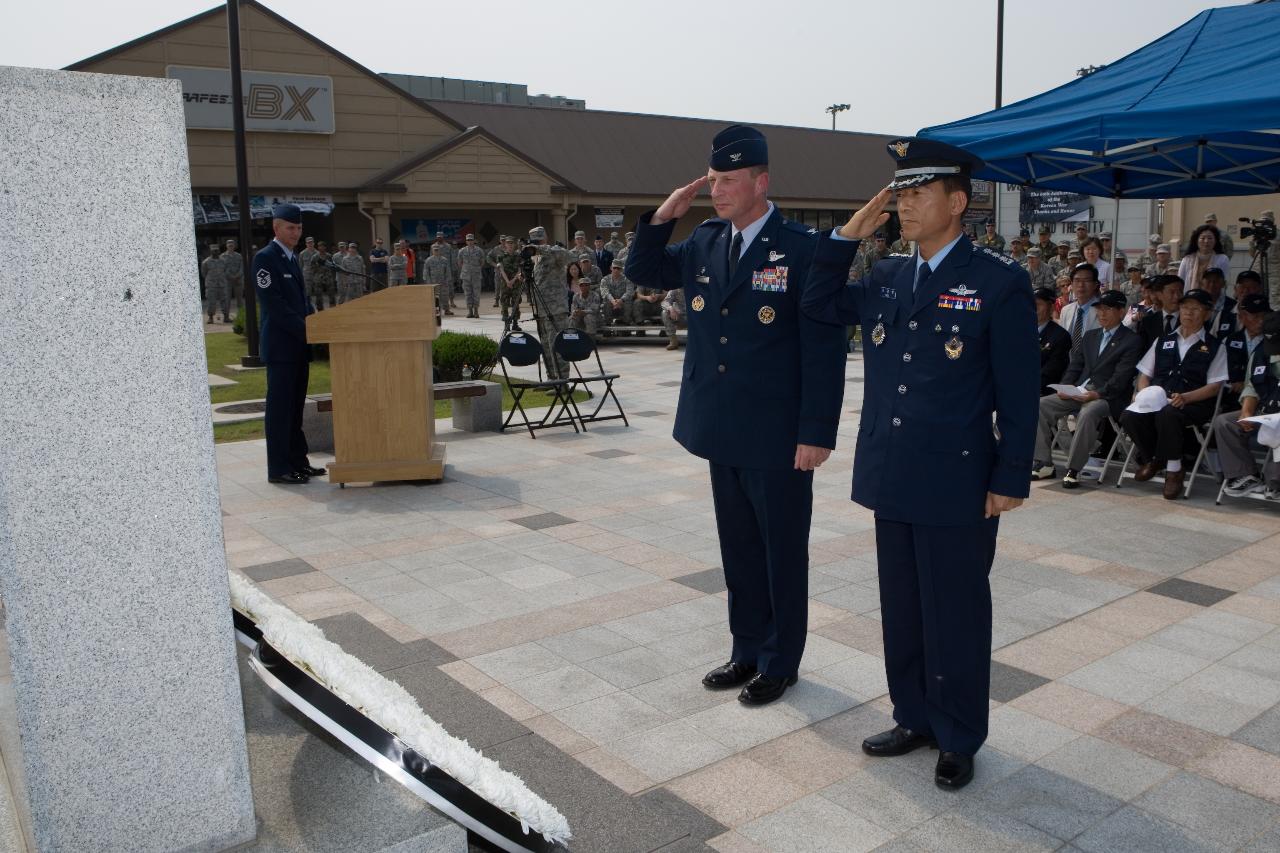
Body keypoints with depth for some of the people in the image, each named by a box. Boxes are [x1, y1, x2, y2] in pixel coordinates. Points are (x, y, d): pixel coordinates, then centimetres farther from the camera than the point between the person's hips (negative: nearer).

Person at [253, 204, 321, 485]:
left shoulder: (292, 258, 17)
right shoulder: (265, 258, -9)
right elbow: (272, 303, -17)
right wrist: (305, 328, -19)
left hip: (299, 344, 8)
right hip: (280, 345, -8)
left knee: (295, 406, 12)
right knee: (280, 407, -4)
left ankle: (298, 462, 19)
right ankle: (278, 469, 2)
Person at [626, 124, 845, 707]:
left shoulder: (803, 250, -12)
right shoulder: (704, 243, 6)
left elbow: (825, 349, -13)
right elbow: (642, 273, 17)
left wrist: (816, 433, -16)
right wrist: (663, 216, 0)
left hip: (777, 438, -6)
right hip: (722, 430, 6)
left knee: (782, 551, 9)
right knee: (738, 548, 17)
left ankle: (780, 662, 25)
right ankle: (747, 651, 33)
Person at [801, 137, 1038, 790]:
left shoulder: (1000, 282, -8)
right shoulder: (887, 277, 9)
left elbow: (1020, 391, -8)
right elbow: (819, 307, 19)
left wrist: (1011, 479, -10)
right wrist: (846, 236, 7)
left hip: (957, 485, -6)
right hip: (891, 478, 6)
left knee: (955, 617, 7)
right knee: (901, 610, 17)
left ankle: (958, 739, 26)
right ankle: (914, 718, 34)